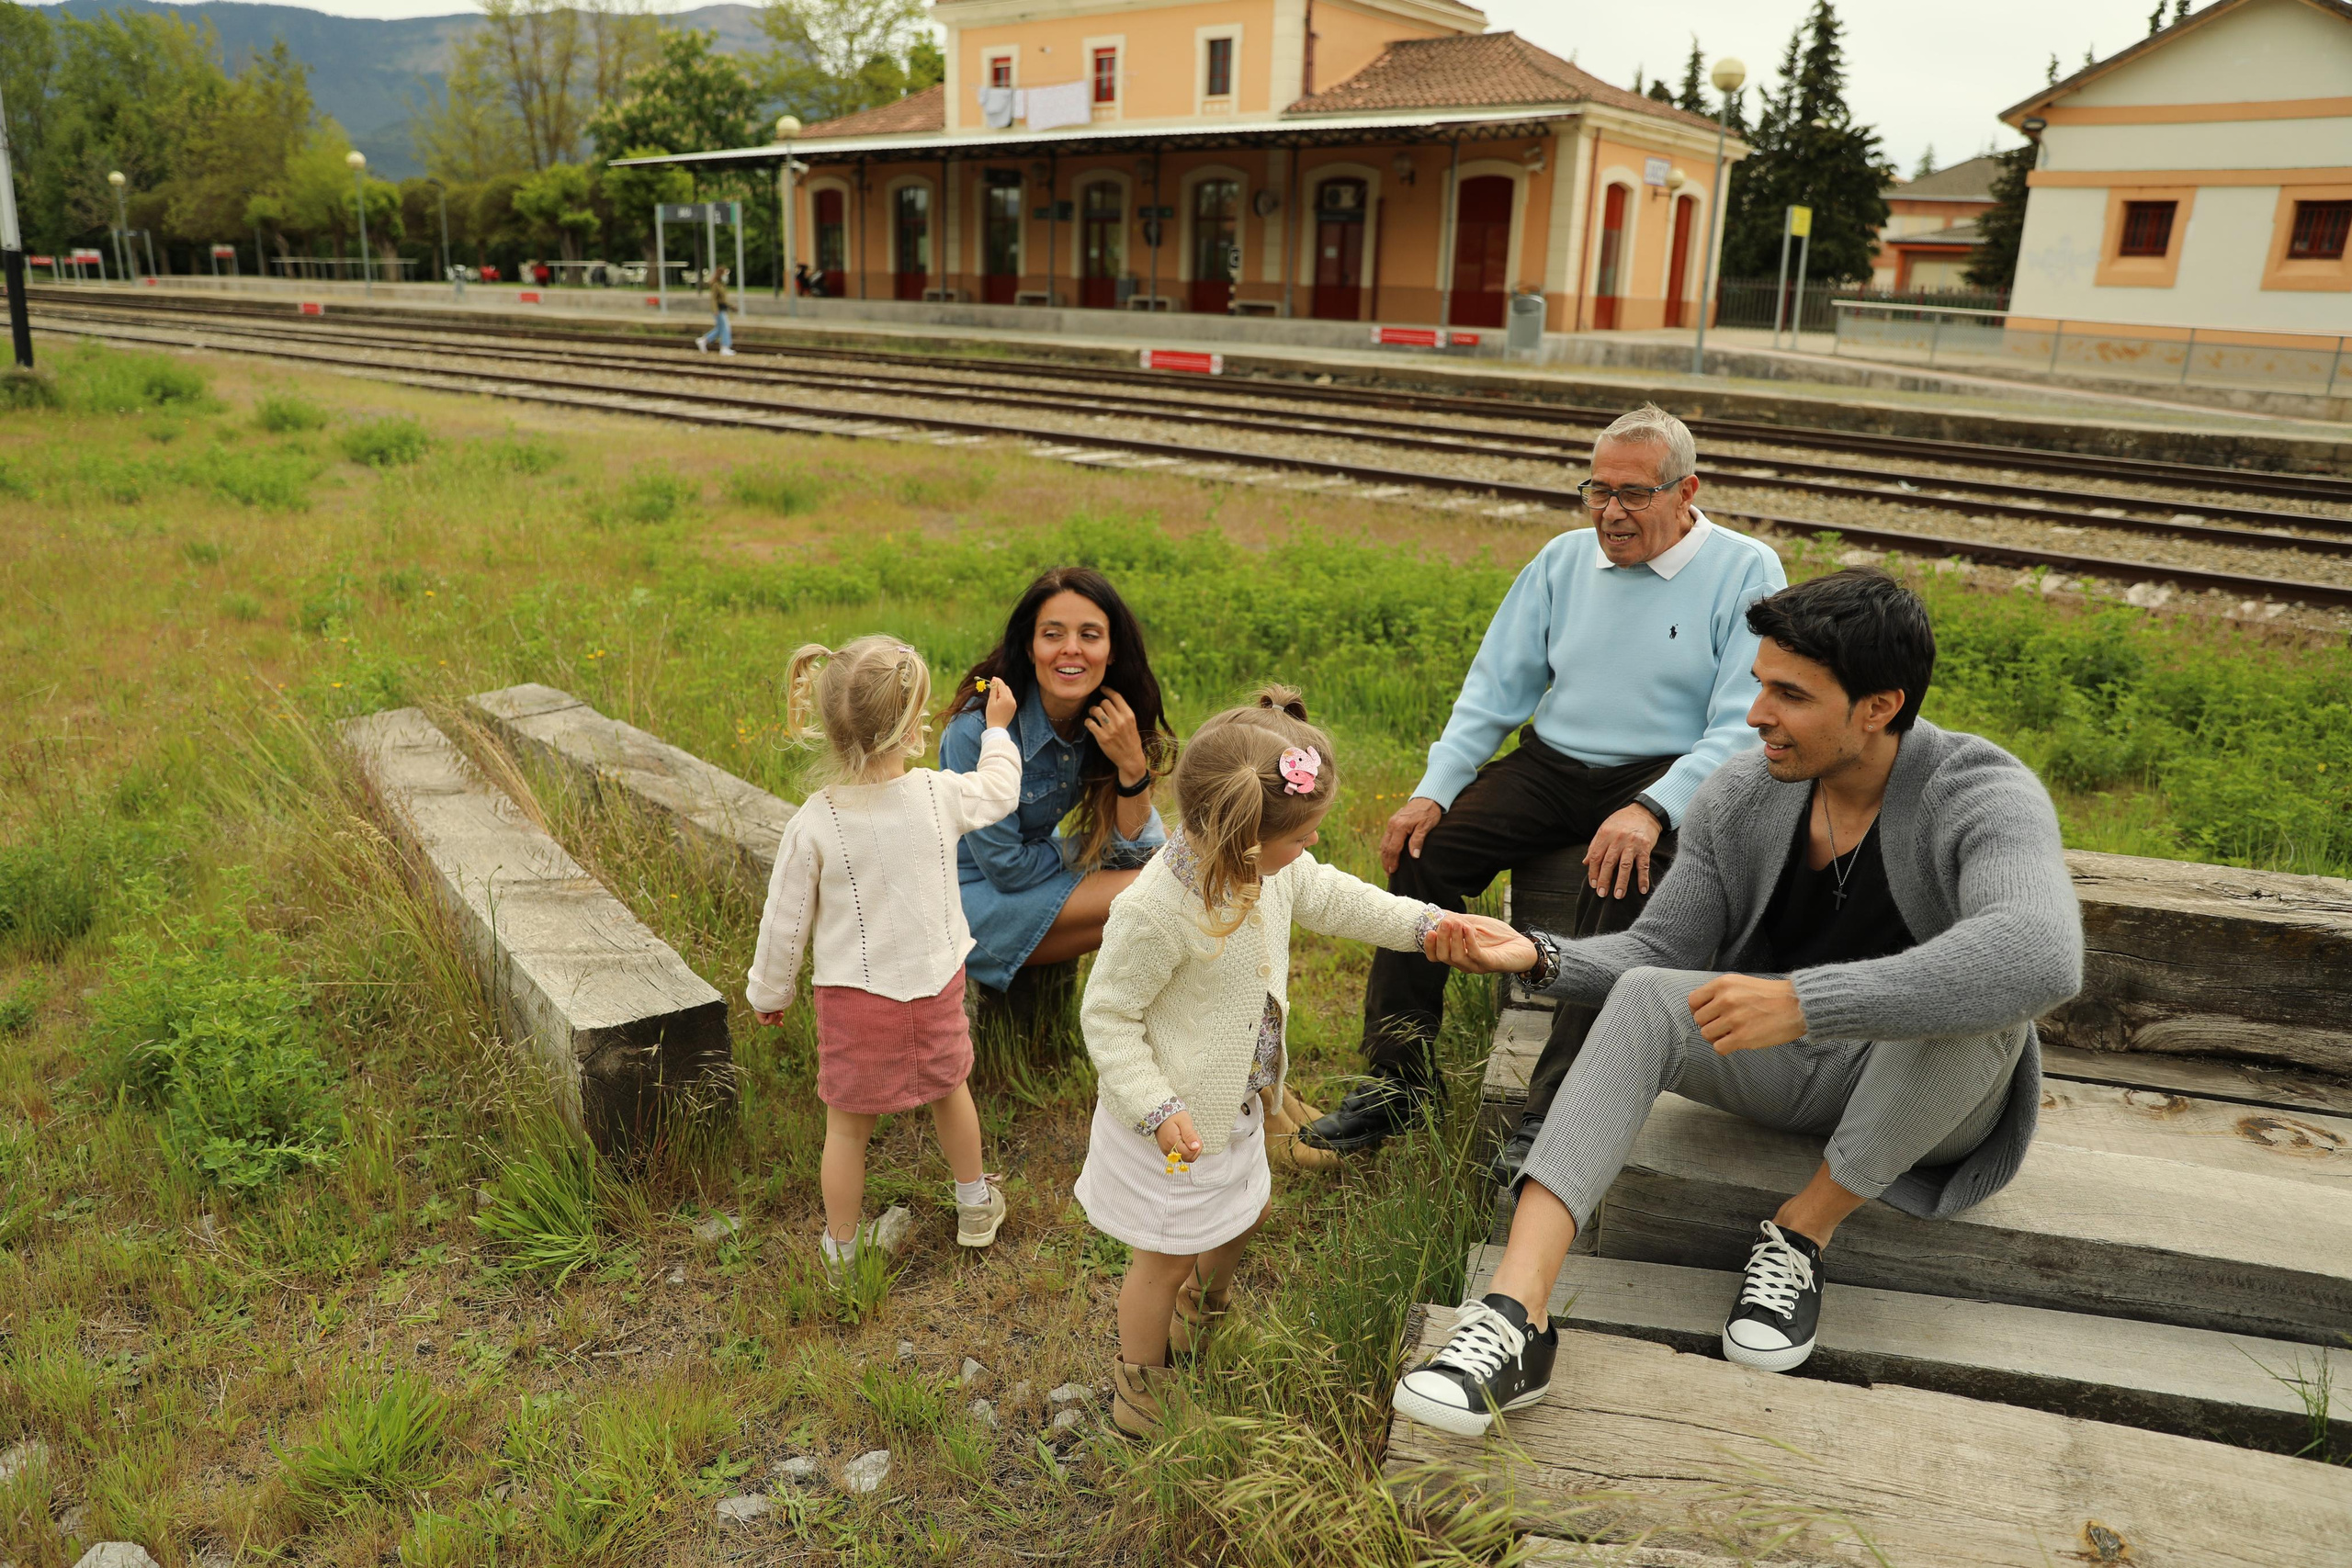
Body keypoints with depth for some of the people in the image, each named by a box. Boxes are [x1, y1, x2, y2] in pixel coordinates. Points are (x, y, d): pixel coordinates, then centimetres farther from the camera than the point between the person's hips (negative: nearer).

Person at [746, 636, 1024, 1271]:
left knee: (847, 1126, 15)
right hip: (935, 985, 2)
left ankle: (841, 1249, 31)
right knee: (949, 1088, 27)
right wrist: (998, 727, 25)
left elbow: (785, 921, -9)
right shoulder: (941, 796, -16)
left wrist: (769, 992, 8)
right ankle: (975, 1205, 47)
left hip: (853, 999, -2)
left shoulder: (814, 822, -19)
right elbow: (1001, 789, 8)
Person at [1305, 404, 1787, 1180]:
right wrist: (1433, 791, -5)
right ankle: (1396, 1079, -9)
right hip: (1551, 765, 5)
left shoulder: (1746, 571, -5)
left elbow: (1743, 728, -13)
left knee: (1625, 879, -35)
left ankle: (1553, 1111, -29)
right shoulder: (1565, 559, 9)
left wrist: (1651, 810, -29)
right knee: (1425, 847, -16)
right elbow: (1495, 688, 9)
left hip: (1665, 778, -4)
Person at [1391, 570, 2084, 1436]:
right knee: (1645, 998, -27)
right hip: (1780, 1071, 3)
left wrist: (1804, 1000, -50)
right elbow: (1658, 952, -2)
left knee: (1983, 987, -36)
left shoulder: (1985, 796, -24)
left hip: (1933, 1097, -3)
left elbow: (2041, 955, -45)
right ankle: (1515, 1316, -39)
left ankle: (1800, 1233, -15)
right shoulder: (1740, 796, -9)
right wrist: (1537, 956, -22)